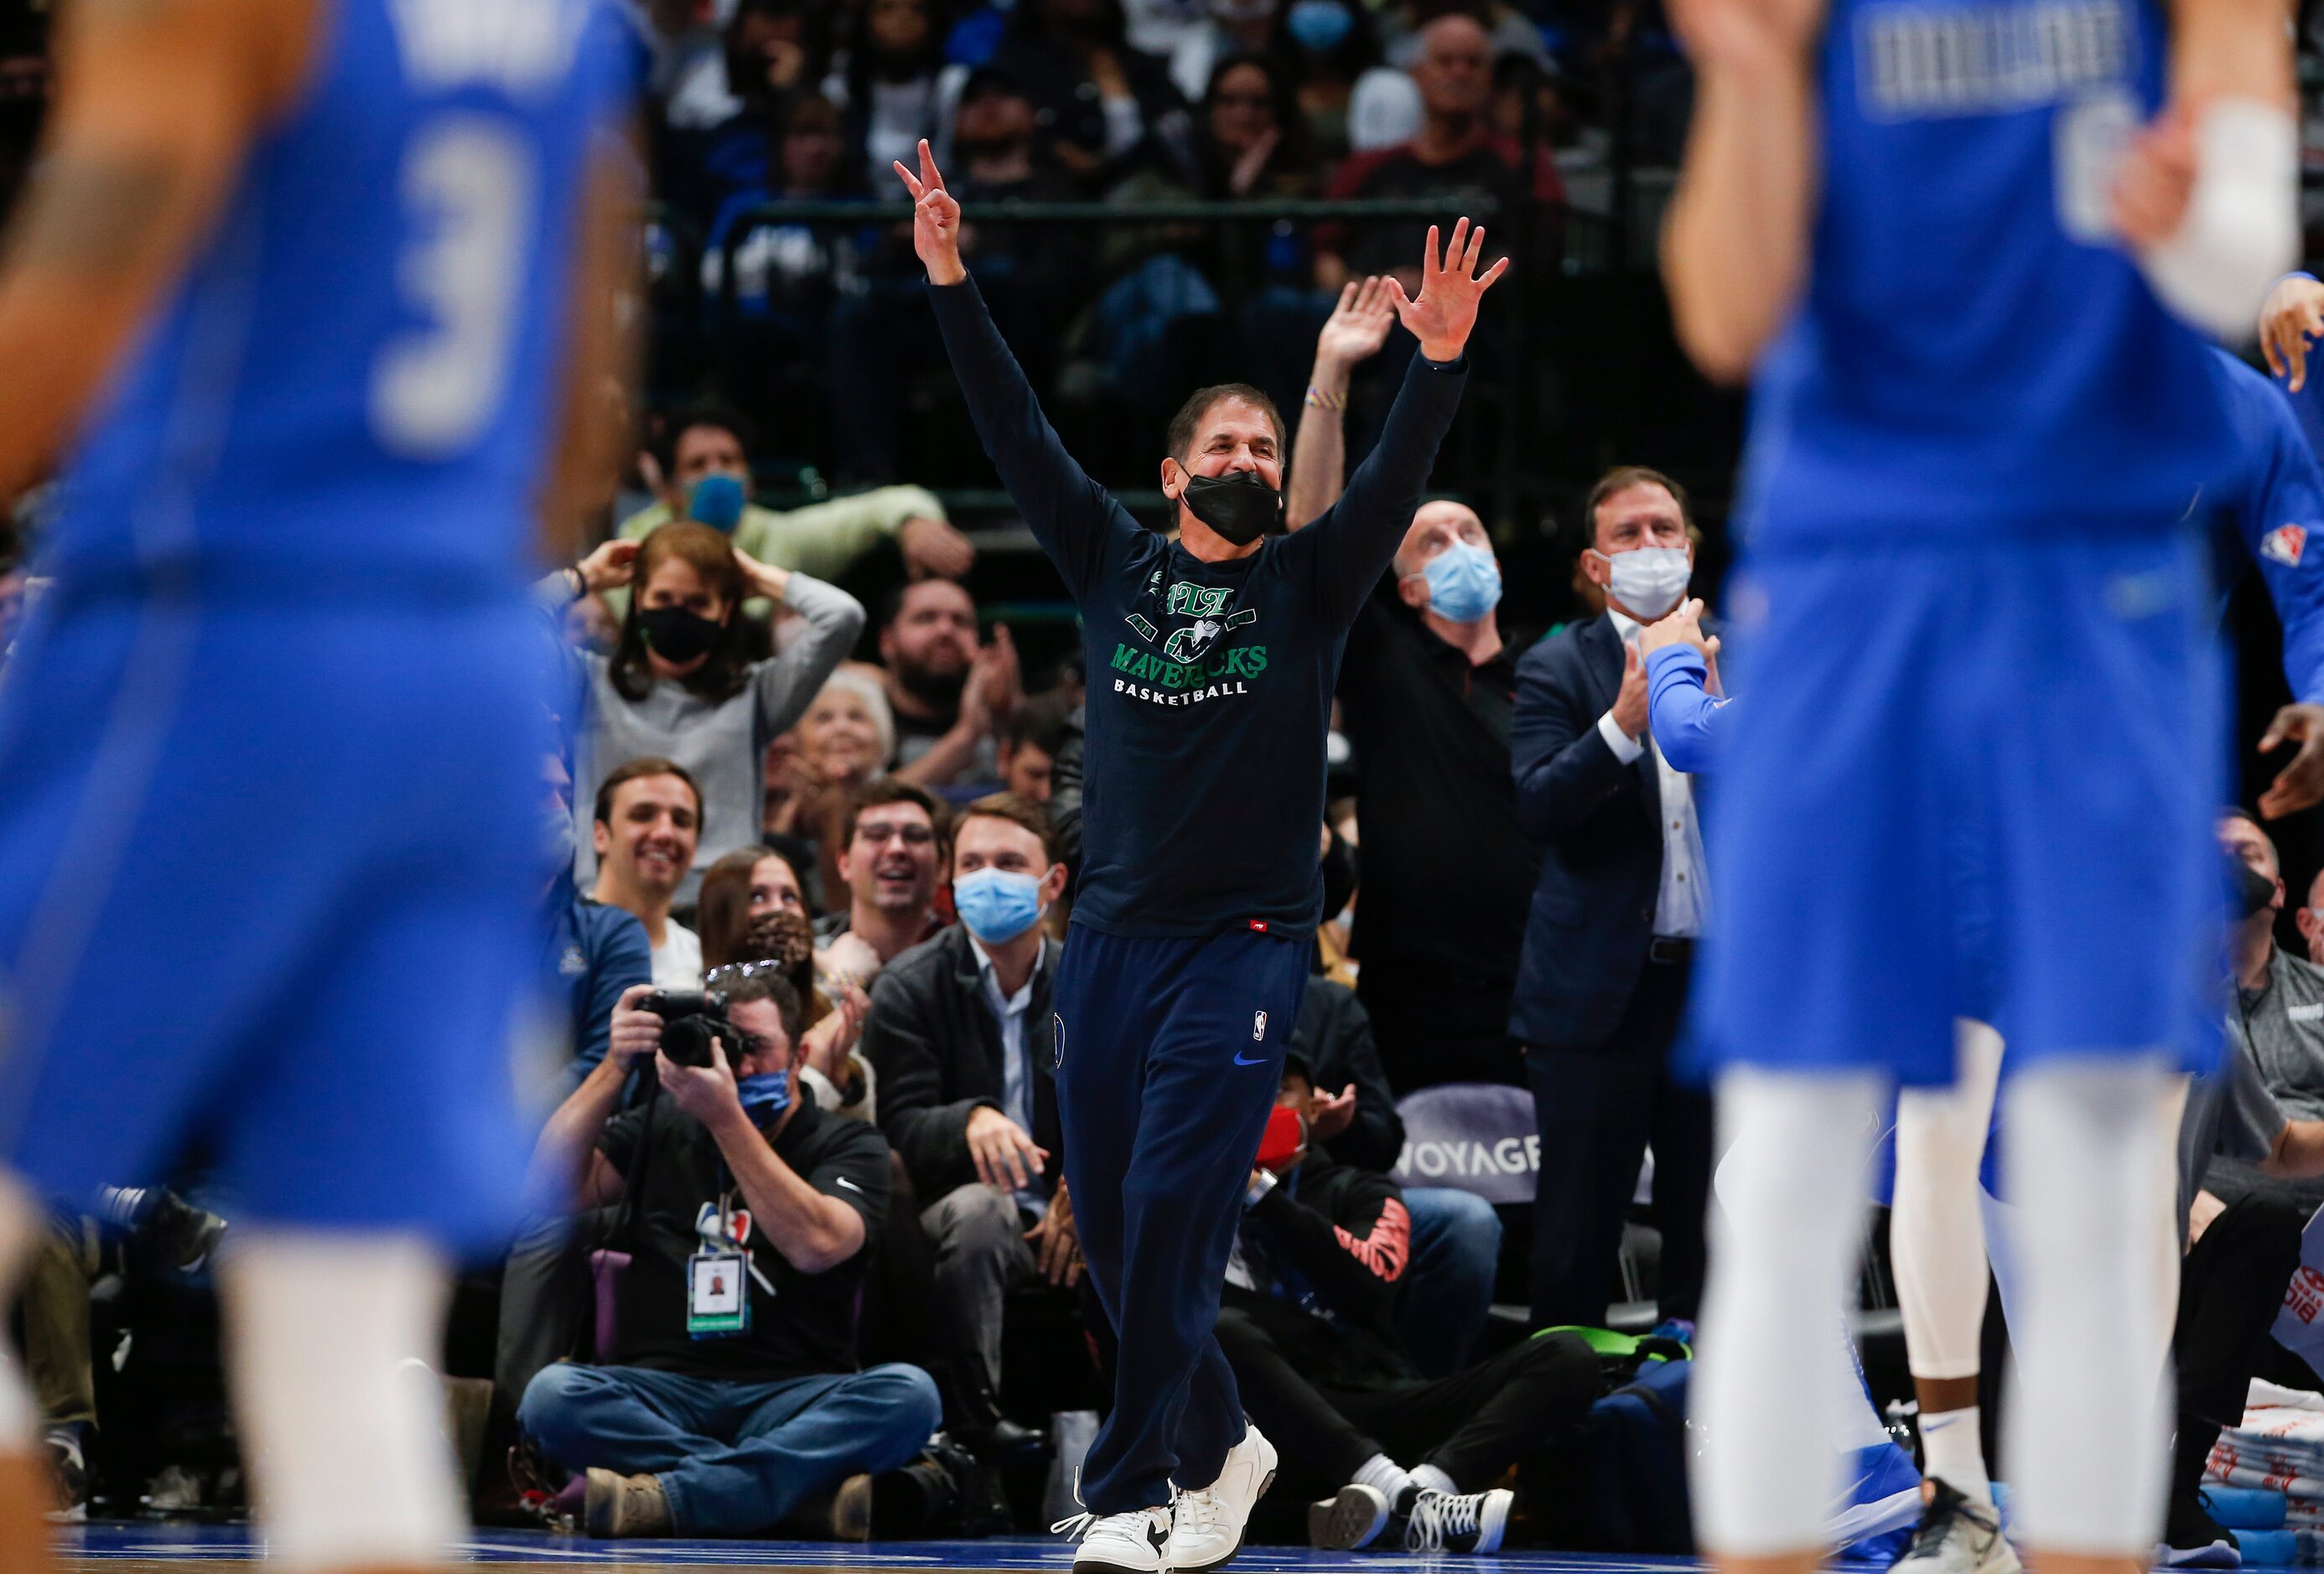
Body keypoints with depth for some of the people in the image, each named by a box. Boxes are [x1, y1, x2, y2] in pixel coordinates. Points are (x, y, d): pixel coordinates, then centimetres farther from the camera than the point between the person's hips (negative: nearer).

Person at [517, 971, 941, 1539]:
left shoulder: (849, 1146, 9)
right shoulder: (662, 1128, 19)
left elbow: (815, 1246, -12)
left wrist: (724, 1114, -12)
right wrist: (616, 1067, -2)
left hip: (794, 1398, -1)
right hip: (661, 1392, 2)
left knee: (907, 1394, -32)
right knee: (552, 1395, -30)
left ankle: (669, 1495, -38)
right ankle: (811, 1488, -33)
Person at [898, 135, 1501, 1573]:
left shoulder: (1308, 584, 4)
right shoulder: (1116, 564, 9)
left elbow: (1395, 482, -10)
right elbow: (1018, 434, 4)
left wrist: (1441, 361, -27)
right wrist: (951, 284, -5)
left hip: (1247, 939, -3)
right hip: (1113, 929, 3)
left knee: (1173, 1208, -14)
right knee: (1109, 1220, 5)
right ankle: (1220, 1443, 26)